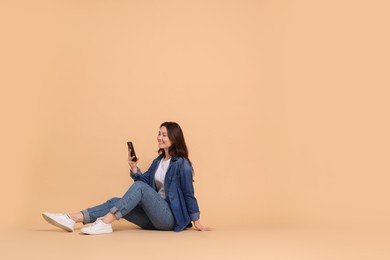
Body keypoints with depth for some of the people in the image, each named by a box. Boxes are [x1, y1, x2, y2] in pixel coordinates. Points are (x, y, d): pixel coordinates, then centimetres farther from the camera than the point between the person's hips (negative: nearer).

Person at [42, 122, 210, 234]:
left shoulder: (182, 164, -10)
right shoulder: (158, 160, 14)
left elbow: (189, 194, -8)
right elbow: (145, 180, 11)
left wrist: (196, 222, -5)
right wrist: (133, 168, -7)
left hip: (170, 218, -7)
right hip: (155, 216, 7)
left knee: (139, 186, -26)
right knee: (115, 202, -10)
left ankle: (105, 223, -33)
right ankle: (72, 219, -23)